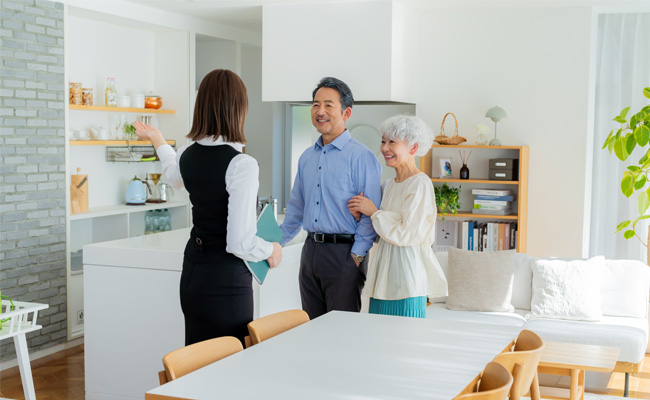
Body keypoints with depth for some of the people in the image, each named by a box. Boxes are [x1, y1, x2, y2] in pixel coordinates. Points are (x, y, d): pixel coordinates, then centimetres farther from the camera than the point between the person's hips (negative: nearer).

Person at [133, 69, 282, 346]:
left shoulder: (188, 155, 2)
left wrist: (157, 140, 46)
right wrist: (271, 250, -2)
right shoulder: (242, 165, -20)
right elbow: (241, 243, -22)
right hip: (226, 280, -7)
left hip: (192, 272, 7)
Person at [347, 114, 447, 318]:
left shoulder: (420, 184, -11)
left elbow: (407, 234, -17)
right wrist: (360, 215, 0)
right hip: (383, 278, 8)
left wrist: (373, 212, -8)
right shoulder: (388, 185, 14)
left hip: (406, 278, -7)